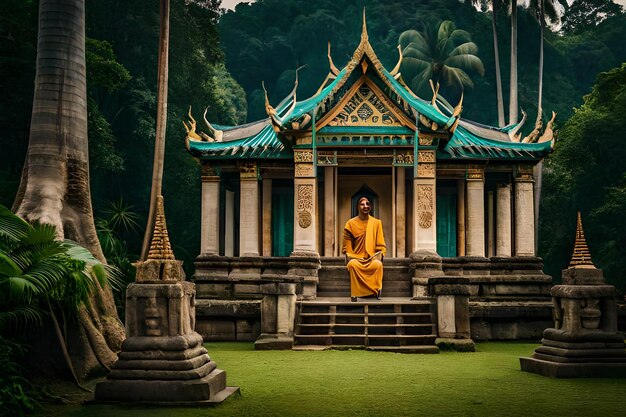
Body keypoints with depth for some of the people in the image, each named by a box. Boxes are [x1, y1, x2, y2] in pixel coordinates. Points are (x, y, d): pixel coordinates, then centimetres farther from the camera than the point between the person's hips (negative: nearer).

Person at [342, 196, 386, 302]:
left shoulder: (376, 223, 8)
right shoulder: (351, 223, 6)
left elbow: (381, 245, 8)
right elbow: (347, 245, 7)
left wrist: (379, 256, -9)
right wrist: (349, 257, -8)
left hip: (372, 257, 0)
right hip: (356, 257, 0)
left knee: (378, 264, -35)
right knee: (352, 265, -36)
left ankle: (377, 290, -25)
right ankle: (355, 294, -30)